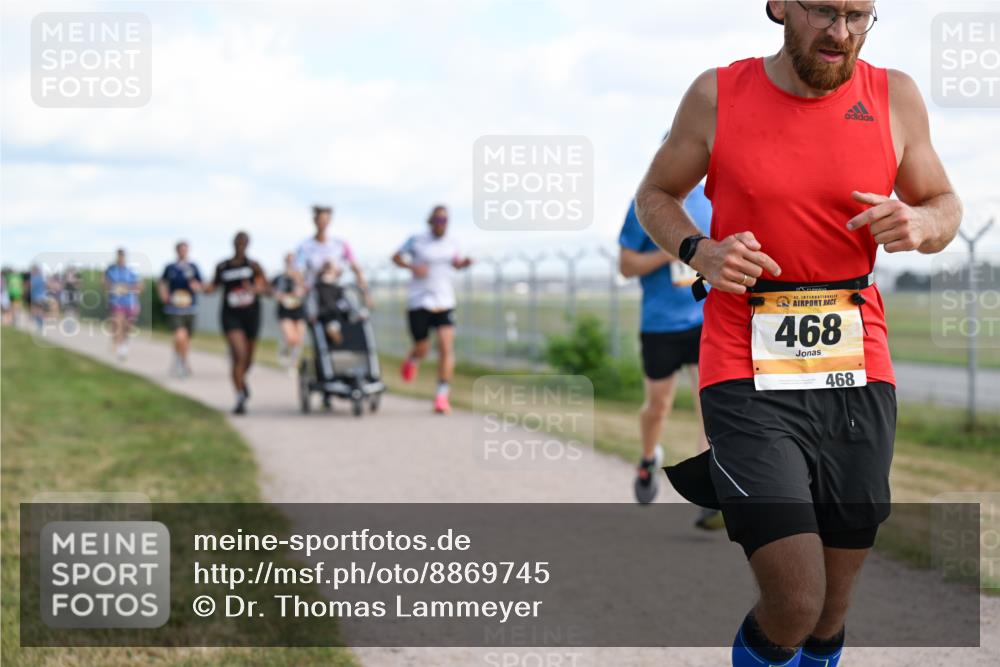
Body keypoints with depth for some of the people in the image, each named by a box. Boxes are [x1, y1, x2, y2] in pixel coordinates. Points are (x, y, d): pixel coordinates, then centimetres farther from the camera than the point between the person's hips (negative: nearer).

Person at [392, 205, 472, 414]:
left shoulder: (451, 243, 6)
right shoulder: (417, 240, -3)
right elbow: (396, 257, 6)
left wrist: (465, 263, -1)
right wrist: (412, 266, -13)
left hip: (444, 302, 2)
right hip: (419, 302, -2)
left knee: (446, 347, -13)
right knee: (422, 349, 5)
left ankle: (442, 395, -7)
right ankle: (412, 359, 44)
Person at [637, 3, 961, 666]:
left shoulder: (896, 96, 2)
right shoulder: (718, 95, -2)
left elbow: (946, 205, 14)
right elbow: (656, 196, 11)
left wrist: (920, 224, -10)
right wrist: (700, 252, -9)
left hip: (858, 378, 3)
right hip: (747, 379, -3)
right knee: (795, 605, -14)